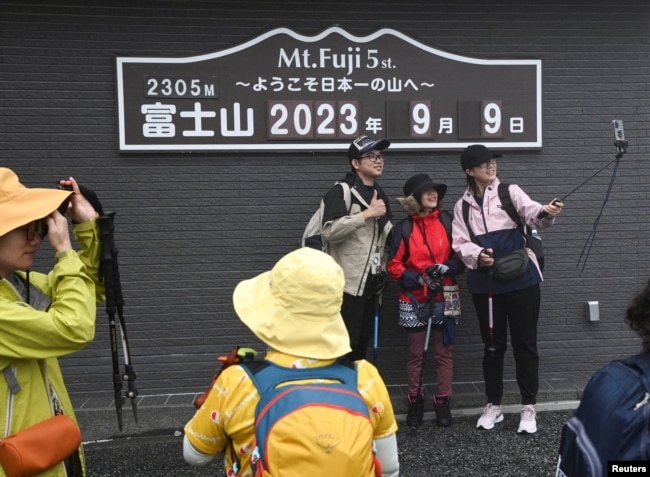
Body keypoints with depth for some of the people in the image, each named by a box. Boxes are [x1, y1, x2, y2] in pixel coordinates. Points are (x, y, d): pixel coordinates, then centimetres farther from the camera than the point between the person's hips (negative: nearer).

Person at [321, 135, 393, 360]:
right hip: (347, 284, -8)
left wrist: (384, 272, 13)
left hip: (371, 284, 8)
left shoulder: (380, 196, 17)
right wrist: (368, 213, -22)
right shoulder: (340, 192, -10)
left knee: (362, 343, 14)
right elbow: (330, 232, -25)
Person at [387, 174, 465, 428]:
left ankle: (443, 402, 16)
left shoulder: (448, 221, 0)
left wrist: (447, 268, -14)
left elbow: (462, 256, 5)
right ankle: (415, 402, 19)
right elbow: (394, 266, -3)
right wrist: (420, 280, -14)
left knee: (443, 352, 5)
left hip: (444, 299, 1)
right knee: (415, 353, 6)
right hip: (414, 301, -1)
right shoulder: (403, 228, -3)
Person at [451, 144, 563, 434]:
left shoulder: (510, 192, 2)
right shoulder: (462, 205, 9)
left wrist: (547, 213, -39)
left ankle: (528, 408, 13)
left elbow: (531, 213, -16)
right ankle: (493, 405, 26)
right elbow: (460, 243, 2)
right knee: (492, 344, 12)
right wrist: (477, 255, -19)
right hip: (485, 283, 2)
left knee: (524, 343, 2)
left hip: (521, 279, -2)